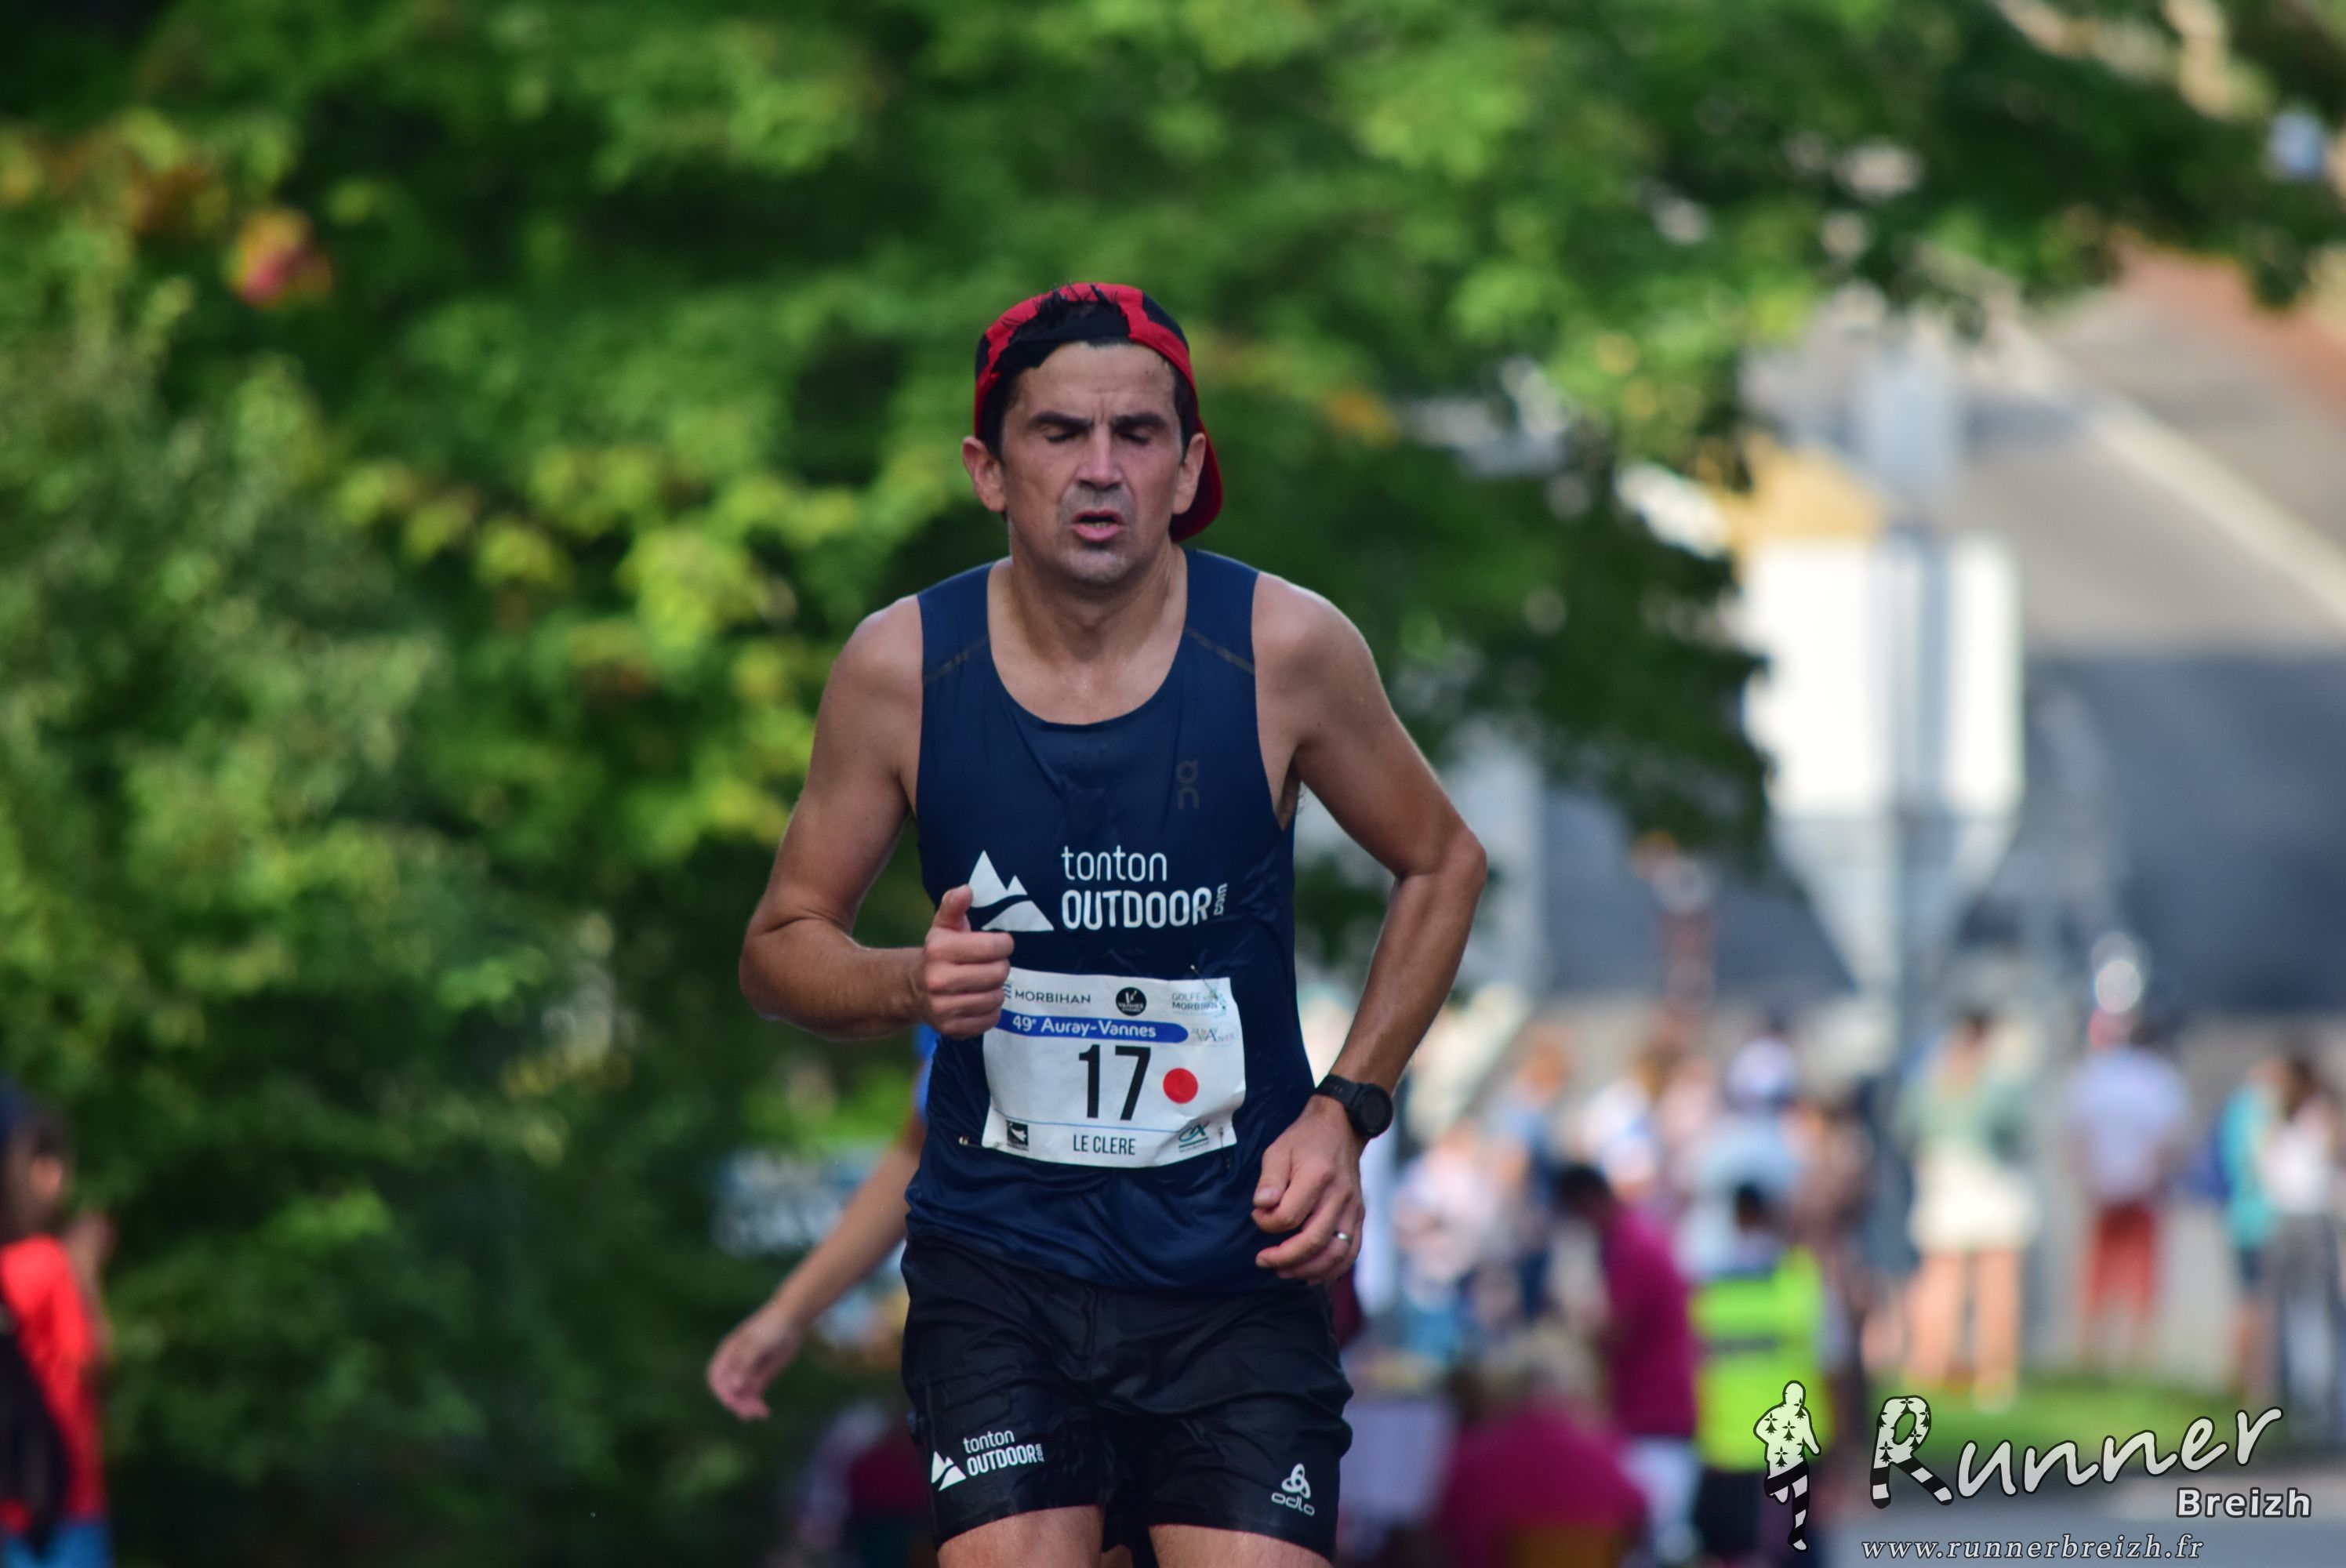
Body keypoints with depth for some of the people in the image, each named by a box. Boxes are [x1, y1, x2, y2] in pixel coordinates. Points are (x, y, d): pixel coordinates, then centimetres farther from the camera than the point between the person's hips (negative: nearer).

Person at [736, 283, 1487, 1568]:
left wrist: (1346, 1111, 0)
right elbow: (780, 947, 6)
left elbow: (1442, 865, 10)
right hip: (997, 1258, 0)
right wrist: (912, 986, -16)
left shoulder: (1285, 650, -7)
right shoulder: (902, 667, -5)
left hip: (1235, 1268, 0)